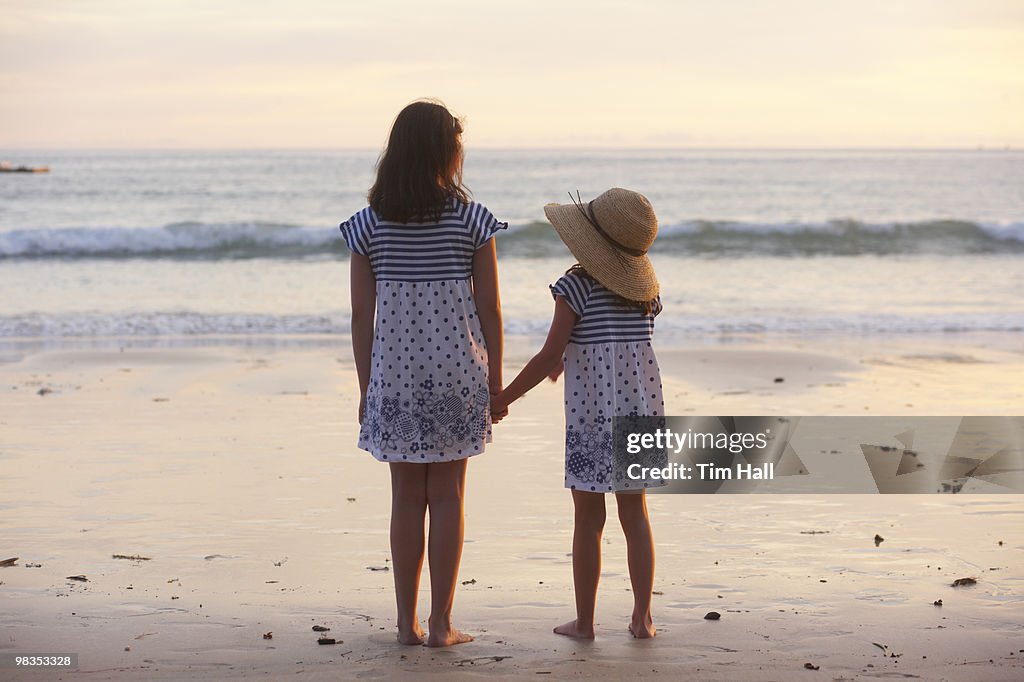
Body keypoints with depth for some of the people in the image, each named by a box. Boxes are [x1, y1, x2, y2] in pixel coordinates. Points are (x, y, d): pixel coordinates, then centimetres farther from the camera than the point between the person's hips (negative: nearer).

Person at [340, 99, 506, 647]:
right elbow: (489, 308, -3)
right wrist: (495, 382, 6)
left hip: (395, 372, 1)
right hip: (456, 370, -1)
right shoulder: (471, 220, -5)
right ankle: (441, 623, 8)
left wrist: (366, 388, 8)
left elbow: (361, 315, 0)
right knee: (447, 497, 7)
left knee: (407, 496, 11)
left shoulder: (369, 225, -2)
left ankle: (406, 621, 14)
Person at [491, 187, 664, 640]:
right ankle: (643, 617, 12)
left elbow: (549, 355, -15)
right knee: (634, 513, 12)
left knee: (589, 517, 3)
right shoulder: (646, 289, 6)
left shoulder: (577, 286, -13)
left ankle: (584, 620, 8)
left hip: (591, 415, -5)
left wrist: (503, 398, -5)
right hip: (640, 404, 5)